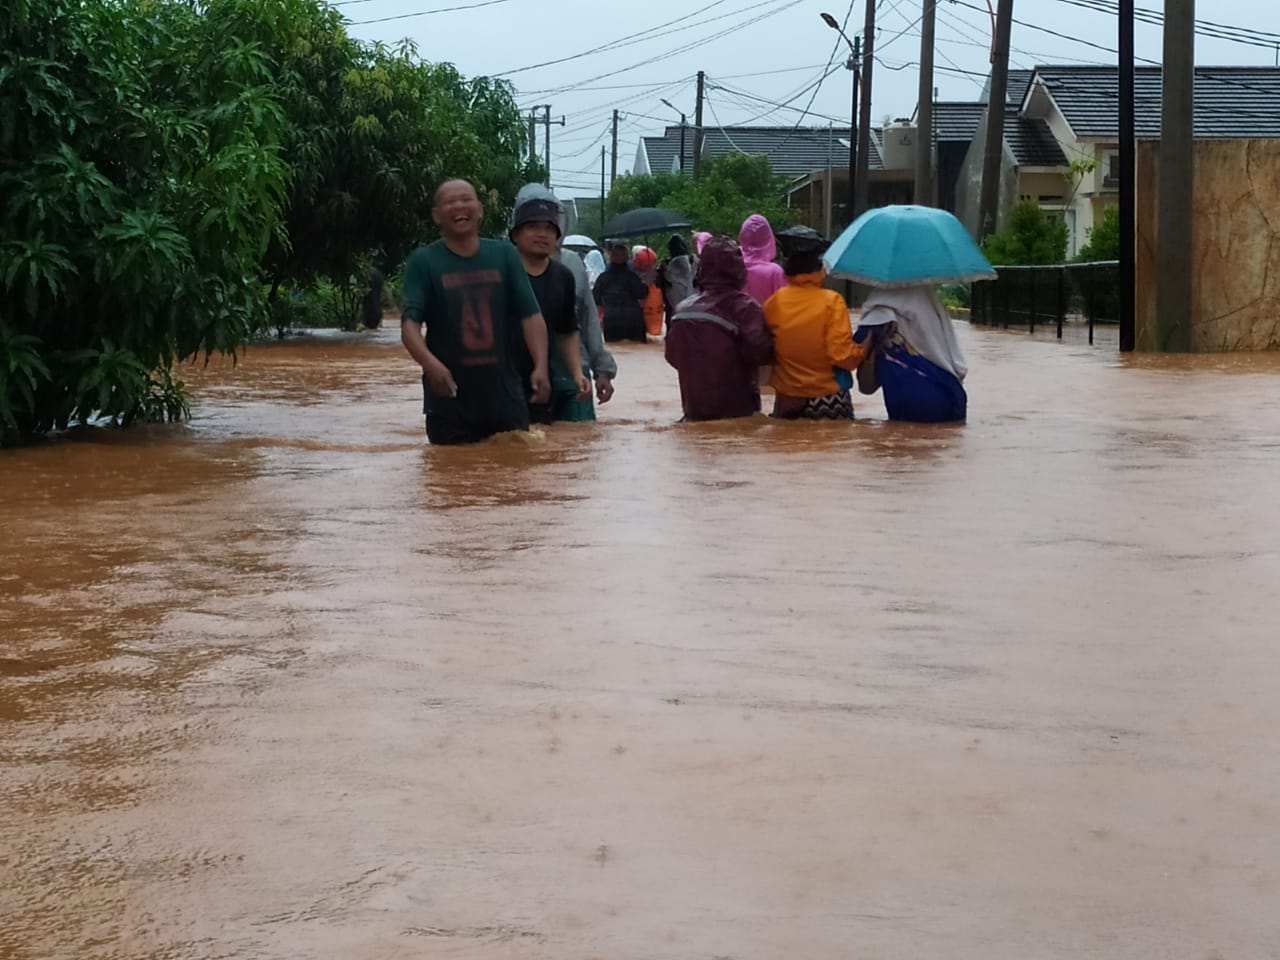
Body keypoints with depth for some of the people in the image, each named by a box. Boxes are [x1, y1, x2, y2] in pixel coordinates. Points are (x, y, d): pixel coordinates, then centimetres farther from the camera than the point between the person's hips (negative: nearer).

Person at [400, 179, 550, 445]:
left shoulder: (505, 255, 7)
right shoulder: (423, 262, -2)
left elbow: (530, 315, 2)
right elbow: (410, 323, -12)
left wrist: (540, 366, -15)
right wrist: (430, 364, -32)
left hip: (505, 397, 3)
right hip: (449, 400, -3)